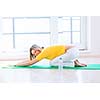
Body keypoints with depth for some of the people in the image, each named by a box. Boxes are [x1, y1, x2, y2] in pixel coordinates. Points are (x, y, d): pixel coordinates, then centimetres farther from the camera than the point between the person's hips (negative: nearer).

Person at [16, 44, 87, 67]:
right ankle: (75, 62, 9)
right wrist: (18, 63, 18)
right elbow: (30, 60, 21)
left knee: (52, 62, -14)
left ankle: (75, 62, -9)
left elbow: (31, 63, -10)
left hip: (73, 51, -9)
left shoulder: (44, 52, -12)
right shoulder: (44, 52, 13)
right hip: (73, 50, 9)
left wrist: (16, 65, -1)